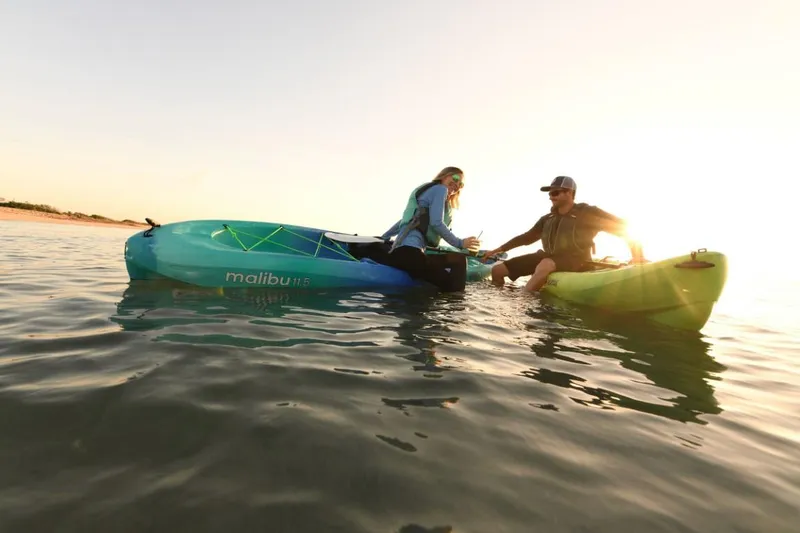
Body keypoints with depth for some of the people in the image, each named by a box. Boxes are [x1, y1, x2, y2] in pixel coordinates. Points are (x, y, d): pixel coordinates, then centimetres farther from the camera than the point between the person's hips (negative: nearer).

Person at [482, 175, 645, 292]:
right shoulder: (547, 219, 12)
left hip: (575, 261, -6)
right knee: (497, 270, -5)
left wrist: (636, 253, -22)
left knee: (546, 265, -44)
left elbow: (623, 228, -6)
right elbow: (526, 237, 20)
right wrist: (499, 250, 15)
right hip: (549, 259, 6)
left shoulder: (586, 213, -4)